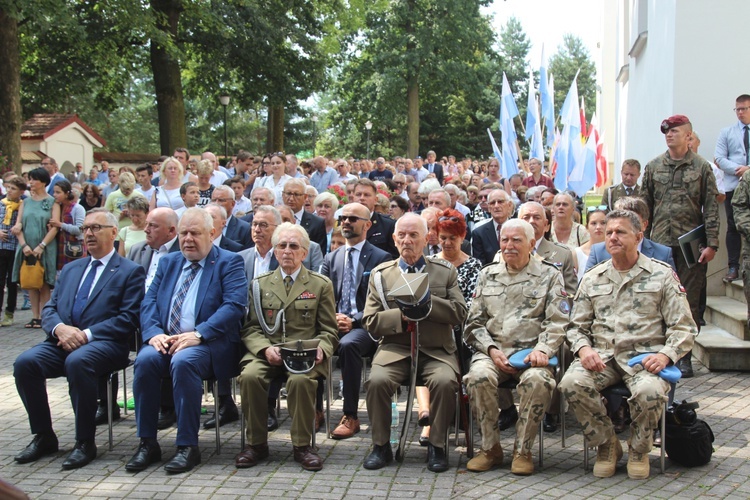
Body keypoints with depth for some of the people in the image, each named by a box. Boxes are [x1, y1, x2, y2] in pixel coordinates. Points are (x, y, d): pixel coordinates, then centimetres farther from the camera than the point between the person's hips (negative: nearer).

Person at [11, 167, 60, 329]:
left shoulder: (52, 202, 0)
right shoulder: (26, 202, 11)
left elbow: (55, 227, -8)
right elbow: (18, 225, 6)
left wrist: (41, 246, -15)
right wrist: (24, 245, -8)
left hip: (45, 248, -4)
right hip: (27, 248, 4)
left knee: (44, 284, -1)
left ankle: (42, 317, 2)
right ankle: (35, 316, 9)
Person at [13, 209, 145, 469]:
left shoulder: (131, 271, 6)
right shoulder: (70, 269, 25)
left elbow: (128, 319, -5)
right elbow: (50, 308, 17)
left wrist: (87, 334, -16)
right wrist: (60, 328, -7)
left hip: (104, 343, -5)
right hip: (62, 341, 6)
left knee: (77, 361, -37)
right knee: (24, 362, -22)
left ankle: (85, 442, -22)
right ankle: (43, 436, -5)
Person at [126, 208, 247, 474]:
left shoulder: (229, 262, 4)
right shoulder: (167, 262, 21)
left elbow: (234, 305, -10)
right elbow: (149, 302, 12)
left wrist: (198, 334, -22)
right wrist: (154, 333, -9)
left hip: (207, 343, -4)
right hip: (166, 340, 5)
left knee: (183, 361, -35)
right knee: (145, 360, -27)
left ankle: (188, 446, -24)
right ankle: (147, 443, -15)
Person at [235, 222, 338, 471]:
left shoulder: (321, 284, 13)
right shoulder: (260, 284, 17)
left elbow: (329, 330, 9)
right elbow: (250, 328, 10)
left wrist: (320, 349, -13)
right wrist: (265, 348, -11)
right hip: (266, 351, 2)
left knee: (301, 380, -35)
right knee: (250, 376, -30)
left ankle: (302, 445, -19)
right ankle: (256, 443, -15)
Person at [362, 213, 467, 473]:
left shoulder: (446, 271, 11)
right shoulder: (380, 274, 11)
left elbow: (459, 313, -1)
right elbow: (370, 321, 5)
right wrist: (402, 315, -12)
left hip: (436, 350, 0)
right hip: (395, 348, 1)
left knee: (445, 381, -31)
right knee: (377, 380, -29)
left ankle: (436, 446, -10)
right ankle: (381, 446, -8)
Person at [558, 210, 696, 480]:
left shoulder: (662, 275, 7)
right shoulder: (592, 278, 16)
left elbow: (683, 327, 3)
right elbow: (577, 326, 16)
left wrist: (665, 354, -15)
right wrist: (583, 348, -7)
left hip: (644, 356, -2)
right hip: (601, 356, 3)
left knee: (649, 392, -35)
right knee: (571, 383, -28)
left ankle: (639, 449, -2)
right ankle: (607, 444, -3)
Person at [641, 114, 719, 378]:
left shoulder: (701, 168, 2)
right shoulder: (653, 167, 9)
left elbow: (711, 208, -1)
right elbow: (644, 206, 11)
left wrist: (711, 244, -7)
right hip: (660, 244, 2)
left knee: (689, 302, 2)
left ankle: (684, 355, 9)